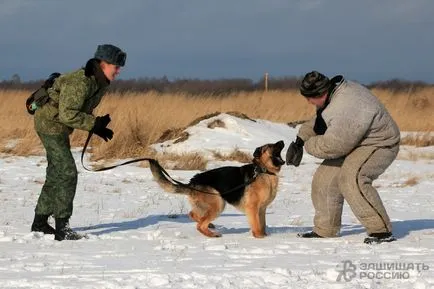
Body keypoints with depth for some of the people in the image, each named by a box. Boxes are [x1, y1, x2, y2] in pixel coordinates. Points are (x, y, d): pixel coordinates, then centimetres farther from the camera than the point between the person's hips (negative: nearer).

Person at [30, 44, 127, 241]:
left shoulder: (101, 83, 4)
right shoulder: (80, 82, -27)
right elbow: (68, 114, -30)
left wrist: (98, 127, -1)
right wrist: (95, 124, -27)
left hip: (59, 127, 10)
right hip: (51, 124, -10)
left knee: (57, 174, 17)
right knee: (67, 173, -14)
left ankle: (40, 222, 28)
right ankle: (62, 228, -13)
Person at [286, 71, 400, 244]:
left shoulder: (346, 109, -35)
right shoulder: (334, 92, -2)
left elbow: (331, 146, -29)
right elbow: (317, 121, 18)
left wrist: (307, 145, -11)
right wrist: (299, 140, 7)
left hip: (379, 145, -10)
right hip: (354, 144, 10)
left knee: (351, 179, -33)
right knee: (324, 179, 8)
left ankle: (381, 231, -29)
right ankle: (324, 230, 25)